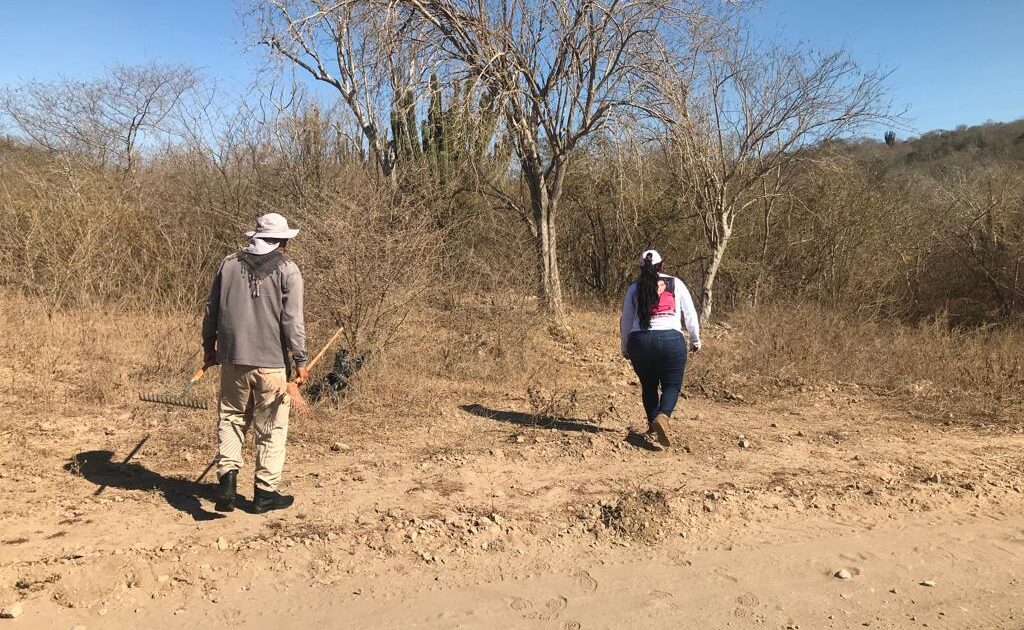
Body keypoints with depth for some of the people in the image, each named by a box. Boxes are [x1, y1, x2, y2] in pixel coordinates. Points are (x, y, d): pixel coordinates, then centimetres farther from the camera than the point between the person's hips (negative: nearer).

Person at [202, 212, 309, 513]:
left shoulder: (229, 263, 7)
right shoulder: (287, 269, -5)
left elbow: (211, 309, 12)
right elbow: (292, 319, -10)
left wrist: (209, 346, 23)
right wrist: (300, 360, -6)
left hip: (232, 357, 4)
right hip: (271, 361, -3)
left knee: (231, 418, 17)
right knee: (271, 427, 7)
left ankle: (227, 478, 5)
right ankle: (265, 493, 15)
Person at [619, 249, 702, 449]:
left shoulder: (634, 288, 11)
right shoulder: (676, 284, 8)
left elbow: (625, 321, 14)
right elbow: (690, 314, 9)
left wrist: (625, 348, 25)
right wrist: (695, 340, 21)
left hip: (640, 341, 2)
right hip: (671, 340, -2)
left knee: (648, 386, 19)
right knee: (672, 385, 7)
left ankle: (652, 423, 21)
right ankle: (663, 416, -18)